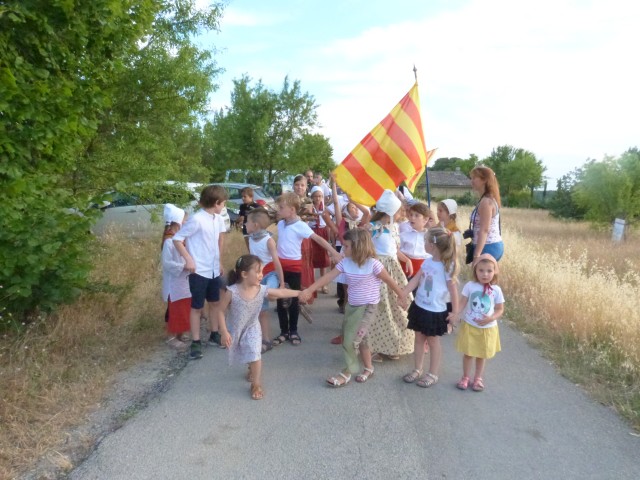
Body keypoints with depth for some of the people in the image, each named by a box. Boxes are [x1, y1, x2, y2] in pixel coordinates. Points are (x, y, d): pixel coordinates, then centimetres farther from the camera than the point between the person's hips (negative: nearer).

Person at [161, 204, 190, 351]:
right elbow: (166, 263, -22)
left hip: (185, 280, 8)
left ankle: (181, 334, 32)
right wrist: (184, 267, -26)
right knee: (175, 311, 3)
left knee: (185, 309, 17)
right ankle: (172, 338, 17)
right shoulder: (169, 241, -20)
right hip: (175, 283, -8)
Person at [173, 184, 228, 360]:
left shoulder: (219, 219, 2)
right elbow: (177, 239, -16)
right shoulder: (196, 219, -19)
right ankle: (196, 342, 16)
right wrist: (189, 259, -22)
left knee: (215, 303, 18)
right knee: (197, 307, 5)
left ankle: (214, 335, 34)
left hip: (215, 270, 7)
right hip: (199, 271, -7)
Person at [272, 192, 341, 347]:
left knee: (294, 300, 7)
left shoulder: (300, 226, -15)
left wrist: (334, 252, -28)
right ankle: (284, 331, 20)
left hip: (294, 266, -5)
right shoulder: (280, 224, 4)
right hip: (280, 265, 5)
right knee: (280, 299, 8)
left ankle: (293, 331, 22)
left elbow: (318, 239, -20)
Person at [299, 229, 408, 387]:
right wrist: (309, 290, -17)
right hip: (352, 305, 6)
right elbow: (328, 277, -9)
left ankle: (347, 373, 11)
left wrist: (402, 297, 0)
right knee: (359, 339, 17)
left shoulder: (373, 264, -22)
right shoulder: (345, 263, -6)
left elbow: (390, 281, -11)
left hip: (367, 307, -6)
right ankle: (368, 368, 36)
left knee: (351, 340, -6)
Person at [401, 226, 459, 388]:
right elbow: (415, 280, 5)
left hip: (435, 311, -6)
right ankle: (417, 370, 30)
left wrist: (455, 311, -11)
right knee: (419, 338, 16)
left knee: (433, 341, 8)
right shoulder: (427, 262, 0)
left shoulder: (446, 266, -18)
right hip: (419, 306, 6)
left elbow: (452, 288, -14)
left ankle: (433, 374, 23)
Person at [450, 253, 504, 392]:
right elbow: (463, 303, -7)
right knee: (468, 353, 11)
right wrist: (456, 314, -25)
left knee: (482, 355, 16)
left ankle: (478, 378, 34)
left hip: (487, 328, 0)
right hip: (469, 326, 0)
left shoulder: (496, 290, -11)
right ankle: (465, 377, 30)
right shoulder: (469, 286, -12)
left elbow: (500, 310, -3)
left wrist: (490, 318, -21)